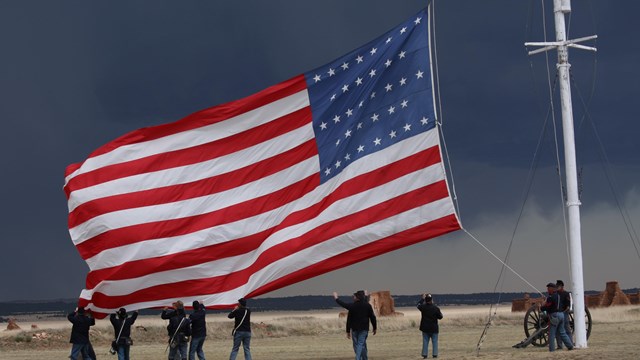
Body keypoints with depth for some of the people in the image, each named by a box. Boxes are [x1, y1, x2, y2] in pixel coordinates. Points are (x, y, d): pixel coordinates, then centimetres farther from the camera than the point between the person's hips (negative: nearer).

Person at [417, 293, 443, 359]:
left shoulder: (423, 307, -9)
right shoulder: (436, 308, -13)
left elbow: (419, 305, 15)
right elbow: (440, 317, -3)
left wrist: (422, 298, 27)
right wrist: (440, 313, 17)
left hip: (425, 328, 2)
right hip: (434, 329, -2)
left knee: (425, 342, 7)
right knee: (434, 342, 7)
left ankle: (425, 354, 5)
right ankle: (435, 354, 4)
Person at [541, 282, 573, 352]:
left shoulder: (551, 297, -14)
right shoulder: (558, 295, 15)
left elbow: (546, 307, -15)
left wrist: (541, 307, 6)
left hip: (554, 315, -9)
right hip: (561, 314, 9)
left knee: (552, 334, -2)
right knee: (562, 332, 14)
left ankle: (552, 349, -3)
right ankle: (570, 346, 11)